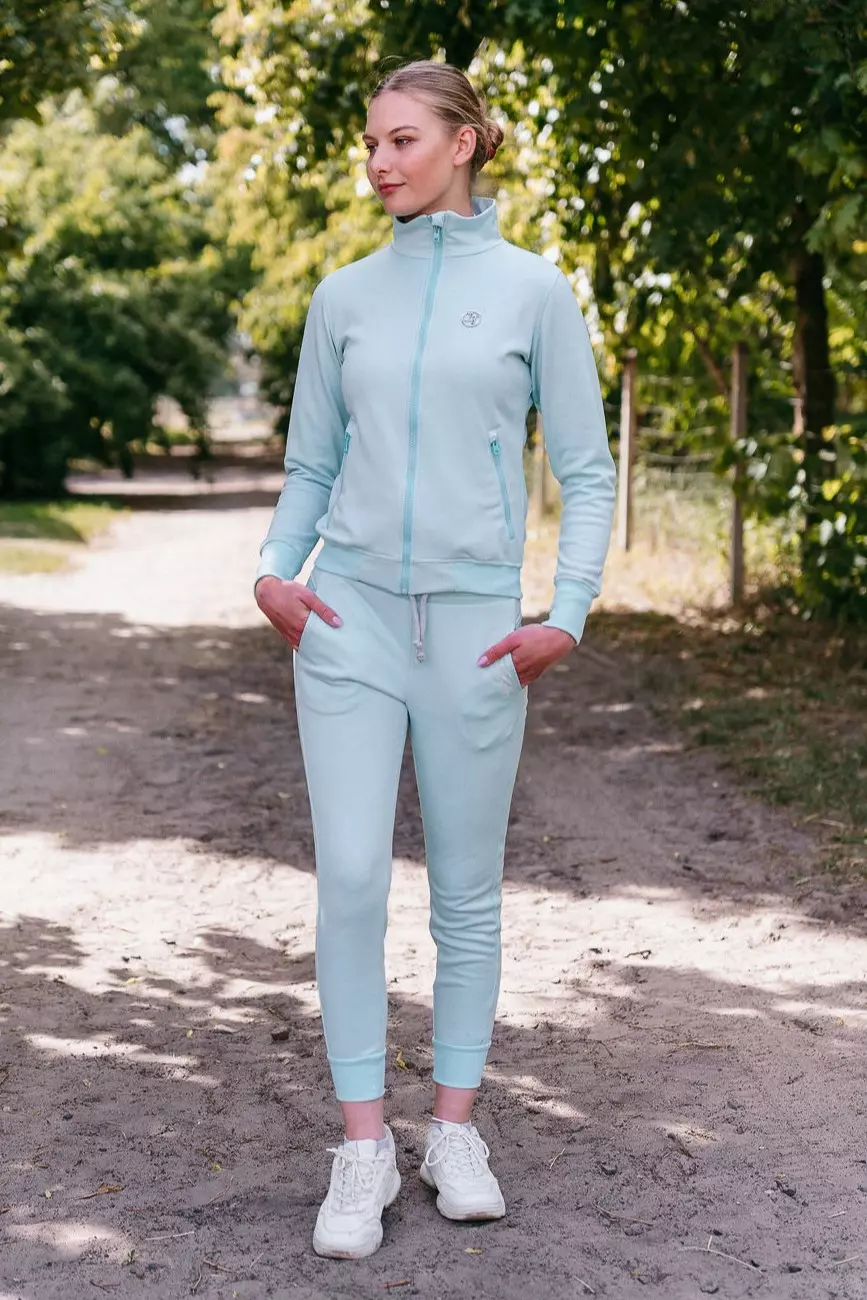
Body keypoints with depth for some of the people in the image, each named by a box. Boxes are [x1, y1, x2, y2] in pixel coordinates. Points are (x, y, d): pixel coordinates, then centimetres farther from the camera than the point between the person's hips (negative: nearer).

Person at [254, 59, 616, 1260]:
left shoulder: (535, 291, 1)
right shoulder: (343, 299, 8)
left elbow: (586, 471, 1)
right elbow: (310, 470, 13)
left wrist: (569, 617, -10)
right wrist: (275, 572, -5)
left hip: (475, 627, -1)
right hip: (351, 620, 2)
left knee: (467, 888, 7)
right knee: (350, 878, -7)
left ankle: (457, 1130, 21)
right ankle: (365, 1149, 4)